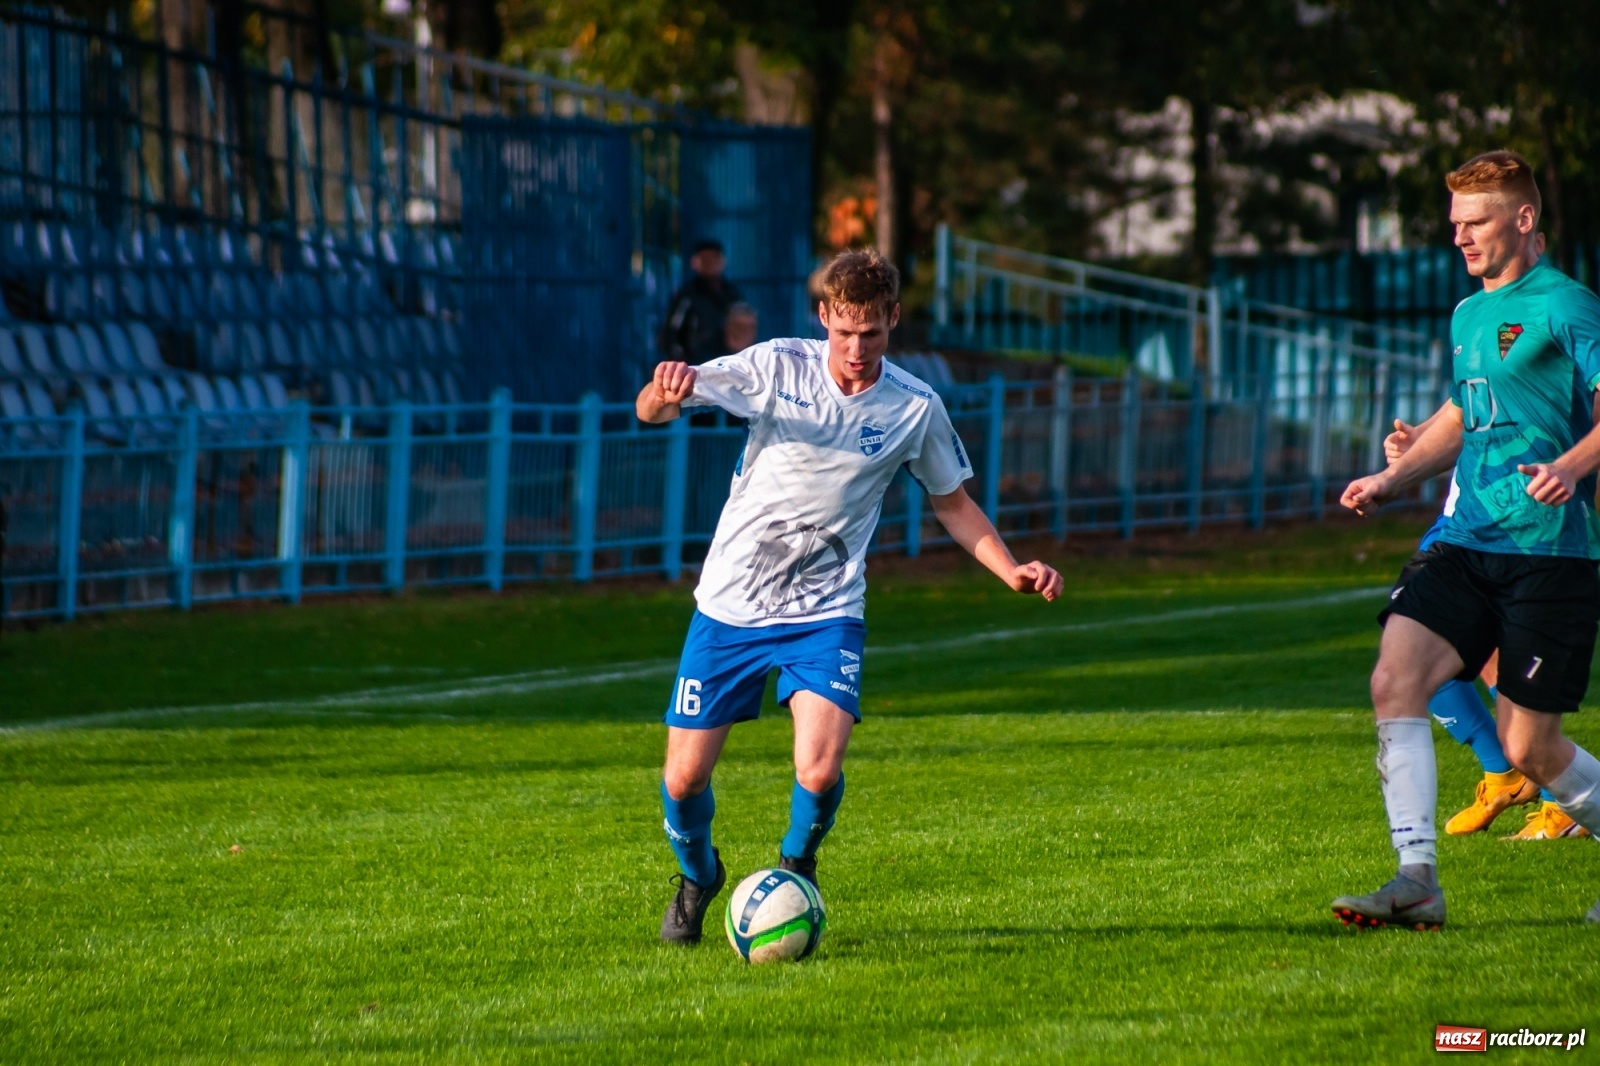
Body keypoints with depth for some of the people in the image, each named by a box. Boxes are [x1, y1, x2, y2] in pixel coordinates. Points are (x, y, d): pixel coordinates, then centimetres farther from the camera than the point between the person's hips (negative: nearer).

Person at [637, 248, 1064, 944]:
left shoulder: (916, 409, -4)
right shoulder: (776, 367, -9)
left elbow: (952, 502, 12)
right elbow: (653, 410, -12)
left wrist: (1011, 571, -3)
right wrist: (663, 395, -37)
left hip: (826, 613, 0)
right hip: (730, 605, 0)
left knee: (820, 771, -21)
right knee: (684, 780, -1)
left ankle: (795, 869, 12)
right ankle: (697, 877, 34)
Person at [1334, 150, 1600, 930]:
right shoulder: (1468, 316, 17)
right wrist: (1393, 479, 19)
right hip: (1467, 543, 7)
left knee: (1529, 749, -2)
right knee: (1394, 681, -15)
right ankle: (1417, 878, -15)